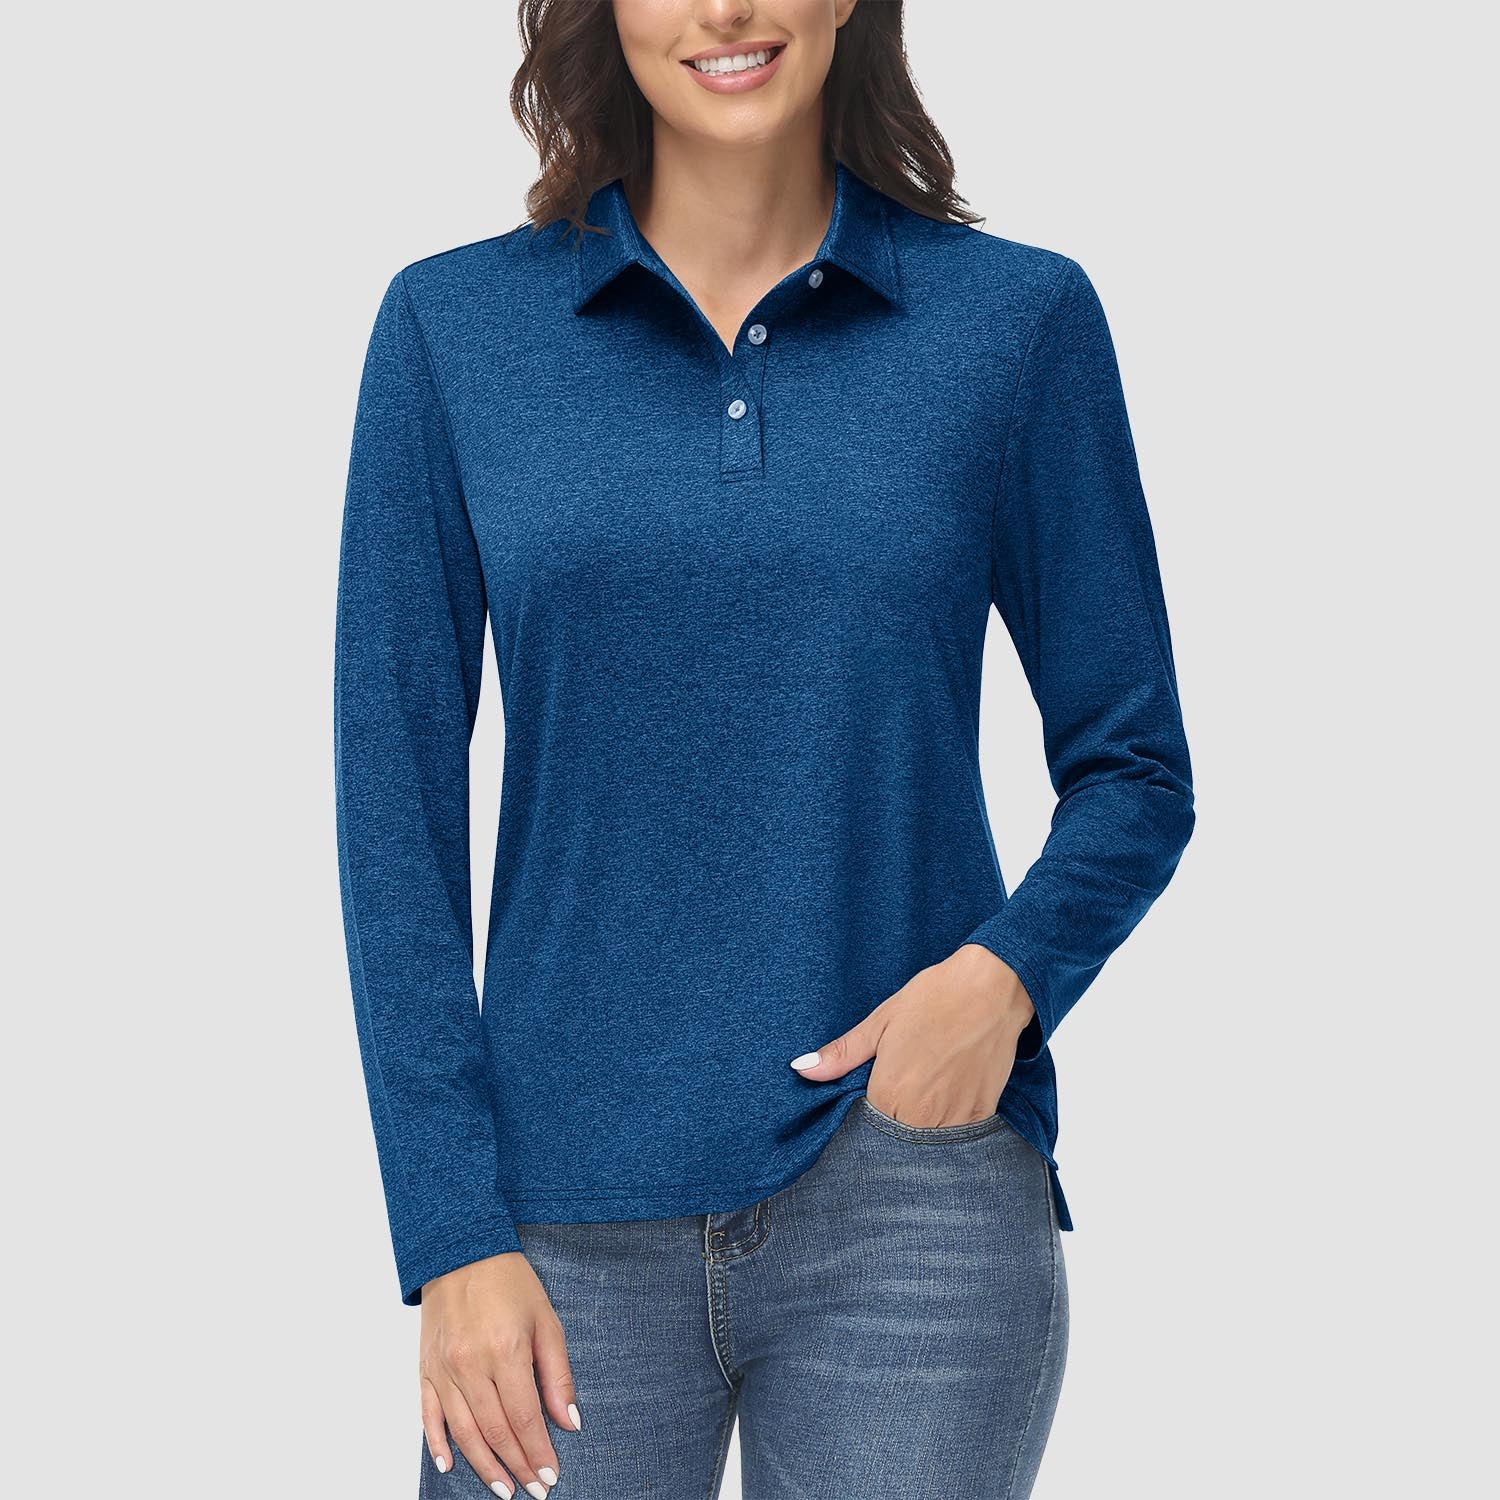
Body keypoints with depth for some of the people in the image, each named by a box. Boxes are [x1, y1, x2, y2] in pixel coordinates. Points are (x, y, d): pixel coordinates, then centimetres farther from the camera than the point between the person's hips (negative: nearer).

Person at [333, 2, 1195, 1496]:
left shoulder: (1021, 317, 1)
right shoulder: (450, 327, 2)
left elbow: (1133, 770, 7)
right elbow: (394, 800, 1)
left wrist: (1009, 970, -13)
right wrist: (451, 1232, -5)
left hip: (913, 1192, 0)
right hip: (573, 1222, 1)